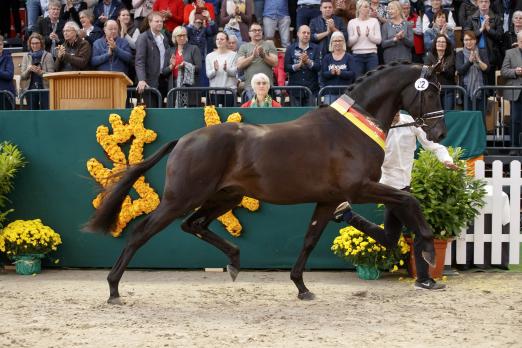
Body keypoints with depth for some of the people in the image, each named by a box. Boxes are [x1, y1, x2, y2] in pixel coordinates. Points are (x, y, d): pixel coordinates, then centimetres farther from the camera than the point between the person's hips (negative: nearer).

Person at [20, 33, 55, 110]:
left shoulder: (48, 56, -1)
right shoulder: (26, 56, 9)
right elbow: (22, 76, 8)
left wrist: (40, 72, -21)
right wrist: (28, 70, -12)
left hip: (45, 88, -3)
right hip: (31, 89, 3)